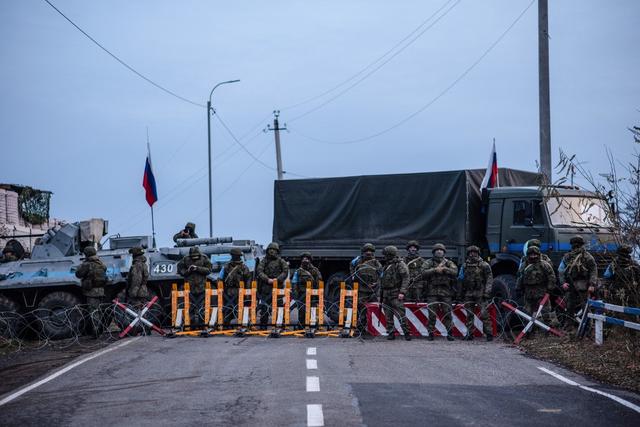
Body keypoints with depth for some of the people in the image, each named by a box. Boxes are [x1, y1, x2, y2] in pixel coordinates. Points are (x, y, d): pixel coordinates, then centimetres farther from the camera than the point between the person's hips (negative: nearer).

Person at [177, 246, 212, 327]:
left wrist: (197, 268, -13)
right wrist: (188, 271, -8)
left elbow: (208, 269, -3)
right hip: (190, 286, 1)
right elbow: (180, 270, 11)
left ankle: (201, 322, 4)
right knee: (191, 306, 1)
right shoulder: (185, 260, 6)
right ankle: (192, 322, 6)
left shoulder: (204, 259, 3)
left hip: (201, 286, -1)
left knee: (201, 305, -1)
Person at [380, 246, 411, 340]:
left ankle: (407, 333, -8)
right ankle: (391, 333, 11)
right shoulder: (386, 266, 19)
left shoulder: (400, 265, -6)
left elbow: (405, 279, -13)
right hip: (386, 295, 8)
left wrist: (402, 292, -21)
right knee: (388, 316, 6)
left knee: (400, 314, -12)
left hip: (396, 295, -8)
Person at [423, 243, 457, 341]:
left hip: (446, 292, 1)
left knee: (448, 313, -2)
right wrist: (435, 270, -15)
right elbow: (424, 273, -6)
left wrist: (444, 269, -13)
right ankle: (431, 333, 5)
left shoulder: (449, 263, 13)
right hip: (432, 291, -1)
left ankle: (449, 333, 5)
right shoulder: (429, 262, 11)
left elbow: (455, 272, -6)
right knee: (432, 314, -2)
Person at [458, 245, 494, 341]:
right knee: (469, 314, 5)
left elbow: (489, 279, -4)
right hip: (468, 294, 5)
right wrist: (460, 295, 17)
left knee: (483, 314, -12)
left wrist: (487, 292, -14)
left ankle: (489, 333, -7)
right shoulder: (465, 266, 14)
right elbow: (461, 281, 20)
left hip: (480, 293, -5)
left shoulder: (484, 265, 0)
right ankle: (469, 334, 12)